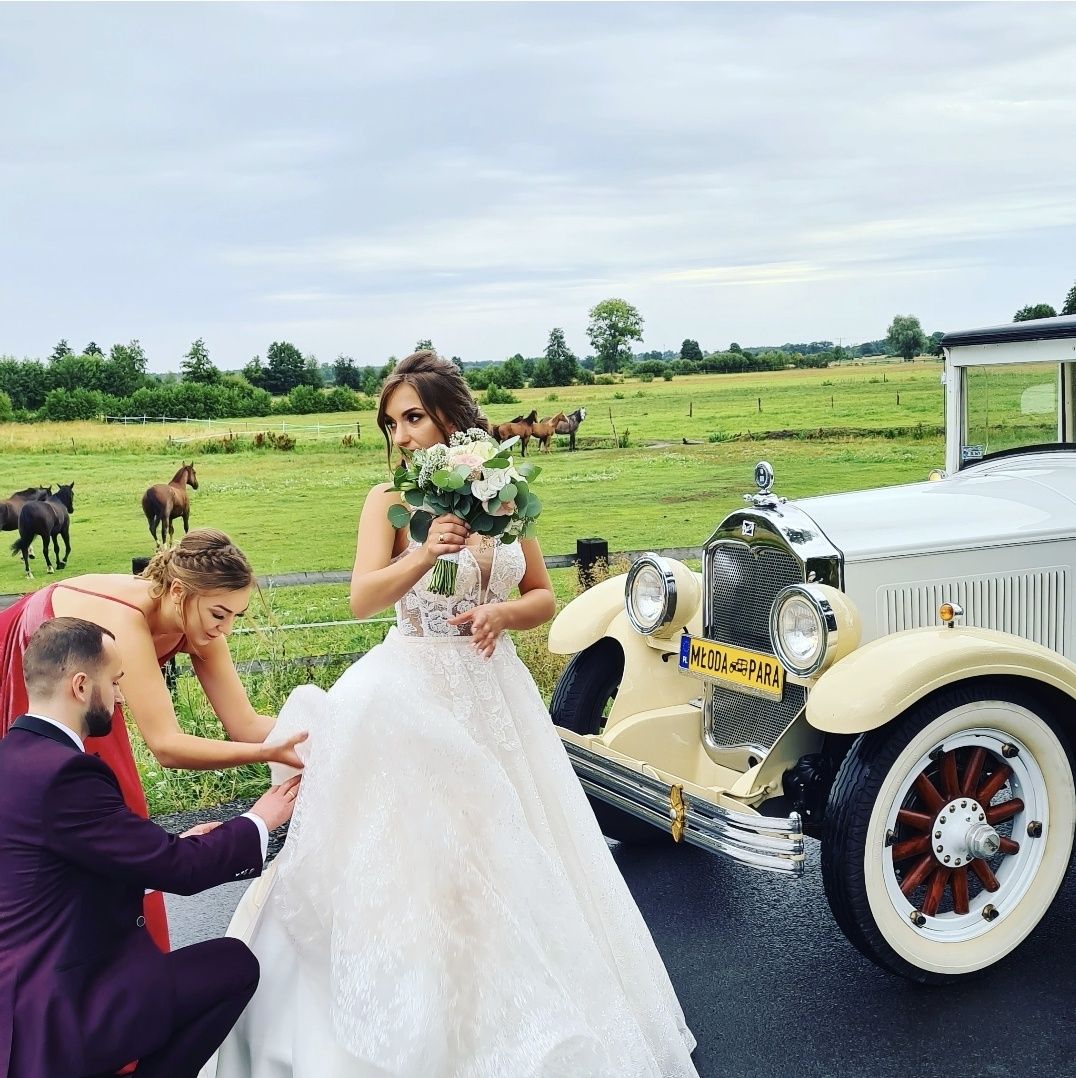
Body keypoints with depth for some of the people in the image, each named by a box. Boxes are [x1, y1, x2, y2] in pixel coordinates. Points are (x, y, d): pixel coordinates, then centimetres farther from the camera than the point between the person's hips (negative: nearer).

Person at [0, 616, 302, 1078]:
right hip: (51, 1022, -10)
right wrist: (259, 821, -4)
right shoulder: (61, 773, -24)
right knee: (234, 963, -2)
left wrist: (176, 848, 9)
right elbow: (181, 870, -19)